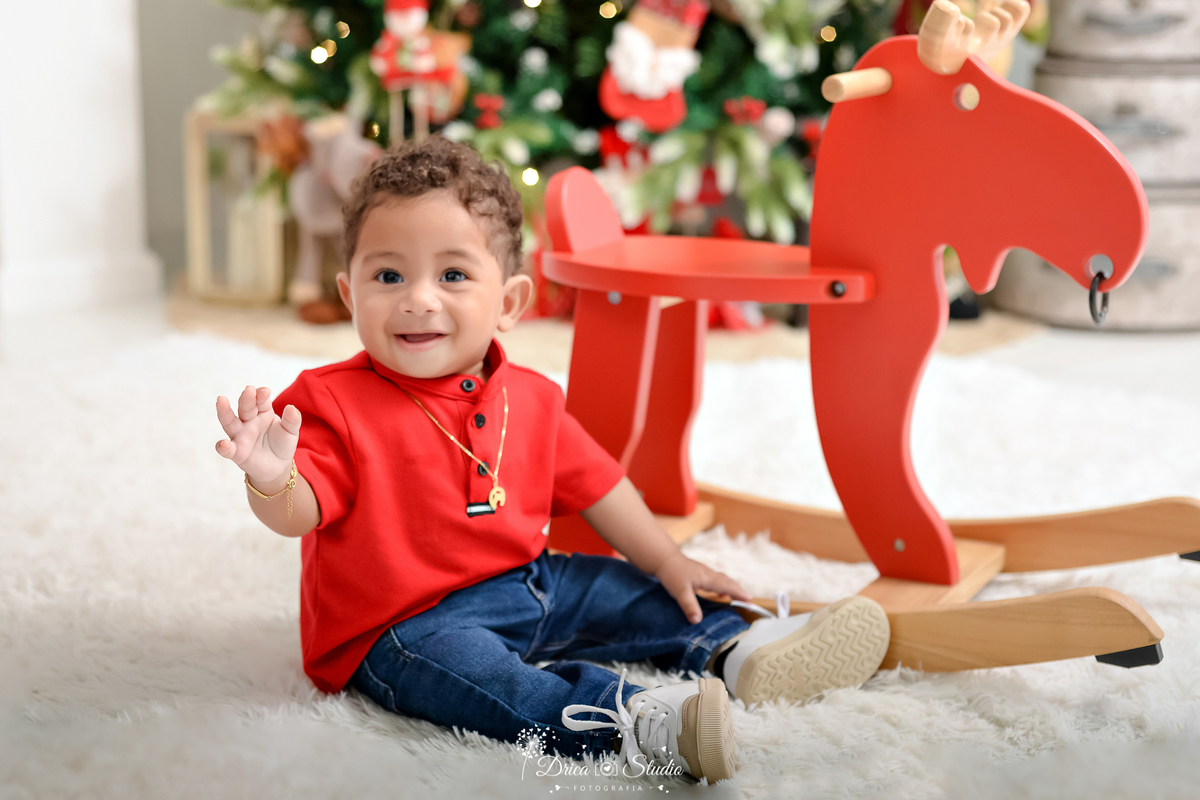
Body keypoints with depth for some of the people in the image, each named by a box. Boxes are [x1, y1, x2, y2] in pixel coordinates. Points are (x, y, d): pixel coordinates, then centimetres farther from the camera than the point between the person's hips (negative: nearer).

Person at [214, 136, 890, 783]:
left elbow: (594, 484, 15)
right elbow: (296, 514, -22)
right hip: (406, 625, -8)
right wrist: (272, 479, -45)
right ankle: (636, 724, -51)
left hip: (528, 584, 8)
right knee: (468, 667, -35)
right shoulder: (337, 405, -13)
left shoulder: (528, 399, 5)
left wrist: (669, 562, 16)